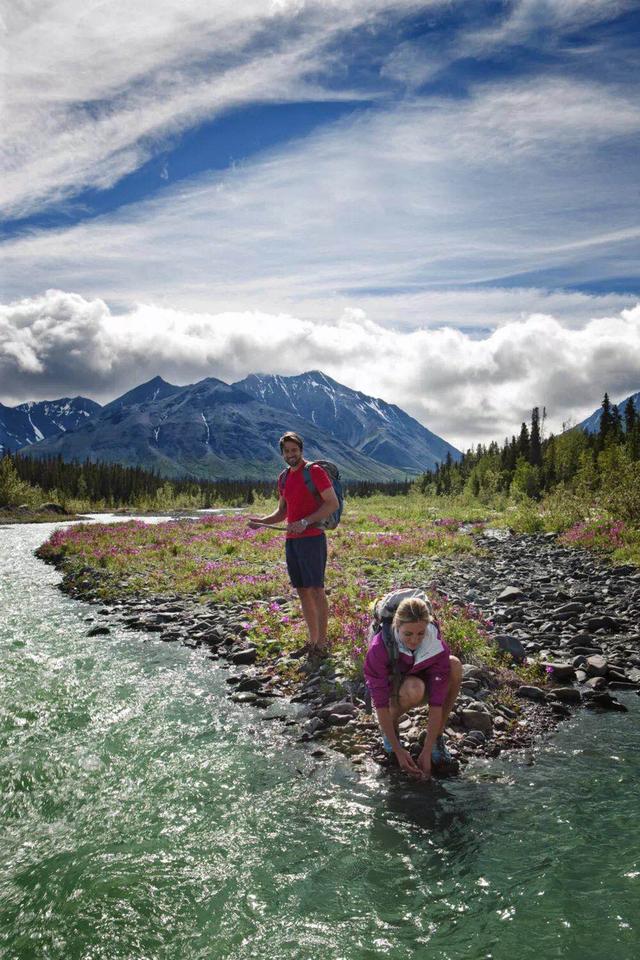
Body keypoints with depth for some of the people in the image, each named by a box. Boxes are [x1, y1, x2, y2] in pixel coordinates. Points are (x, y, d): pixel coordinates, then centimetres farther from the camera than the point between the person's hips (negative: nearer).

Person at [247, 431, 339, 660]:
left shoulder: (314, 471, -7)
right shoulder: (284, 478, 15)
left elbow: (333, 503, -11)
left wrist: (305, 522, -19)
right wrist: (261, 521, 5)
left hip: (312, 538, -7)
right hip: (291, 540, 8)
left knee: (316, 590, -7)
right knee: (302, 591, 9)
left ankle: (322, 645, -3)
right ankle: (313, 640, 18)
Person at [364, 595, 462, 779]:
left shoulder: (437, 646, -28)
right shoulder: (379, 648, -34)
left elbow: (436, 702, -29)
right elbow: (380, 703, -31)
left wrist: (426, 752, -32)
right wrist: (398, 751, -32)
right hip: (389, 685, -3)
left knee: (455, 666, -28)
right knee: (413, 690, -39)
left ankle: (438, 737, -14)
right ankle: (391, 725, -6)